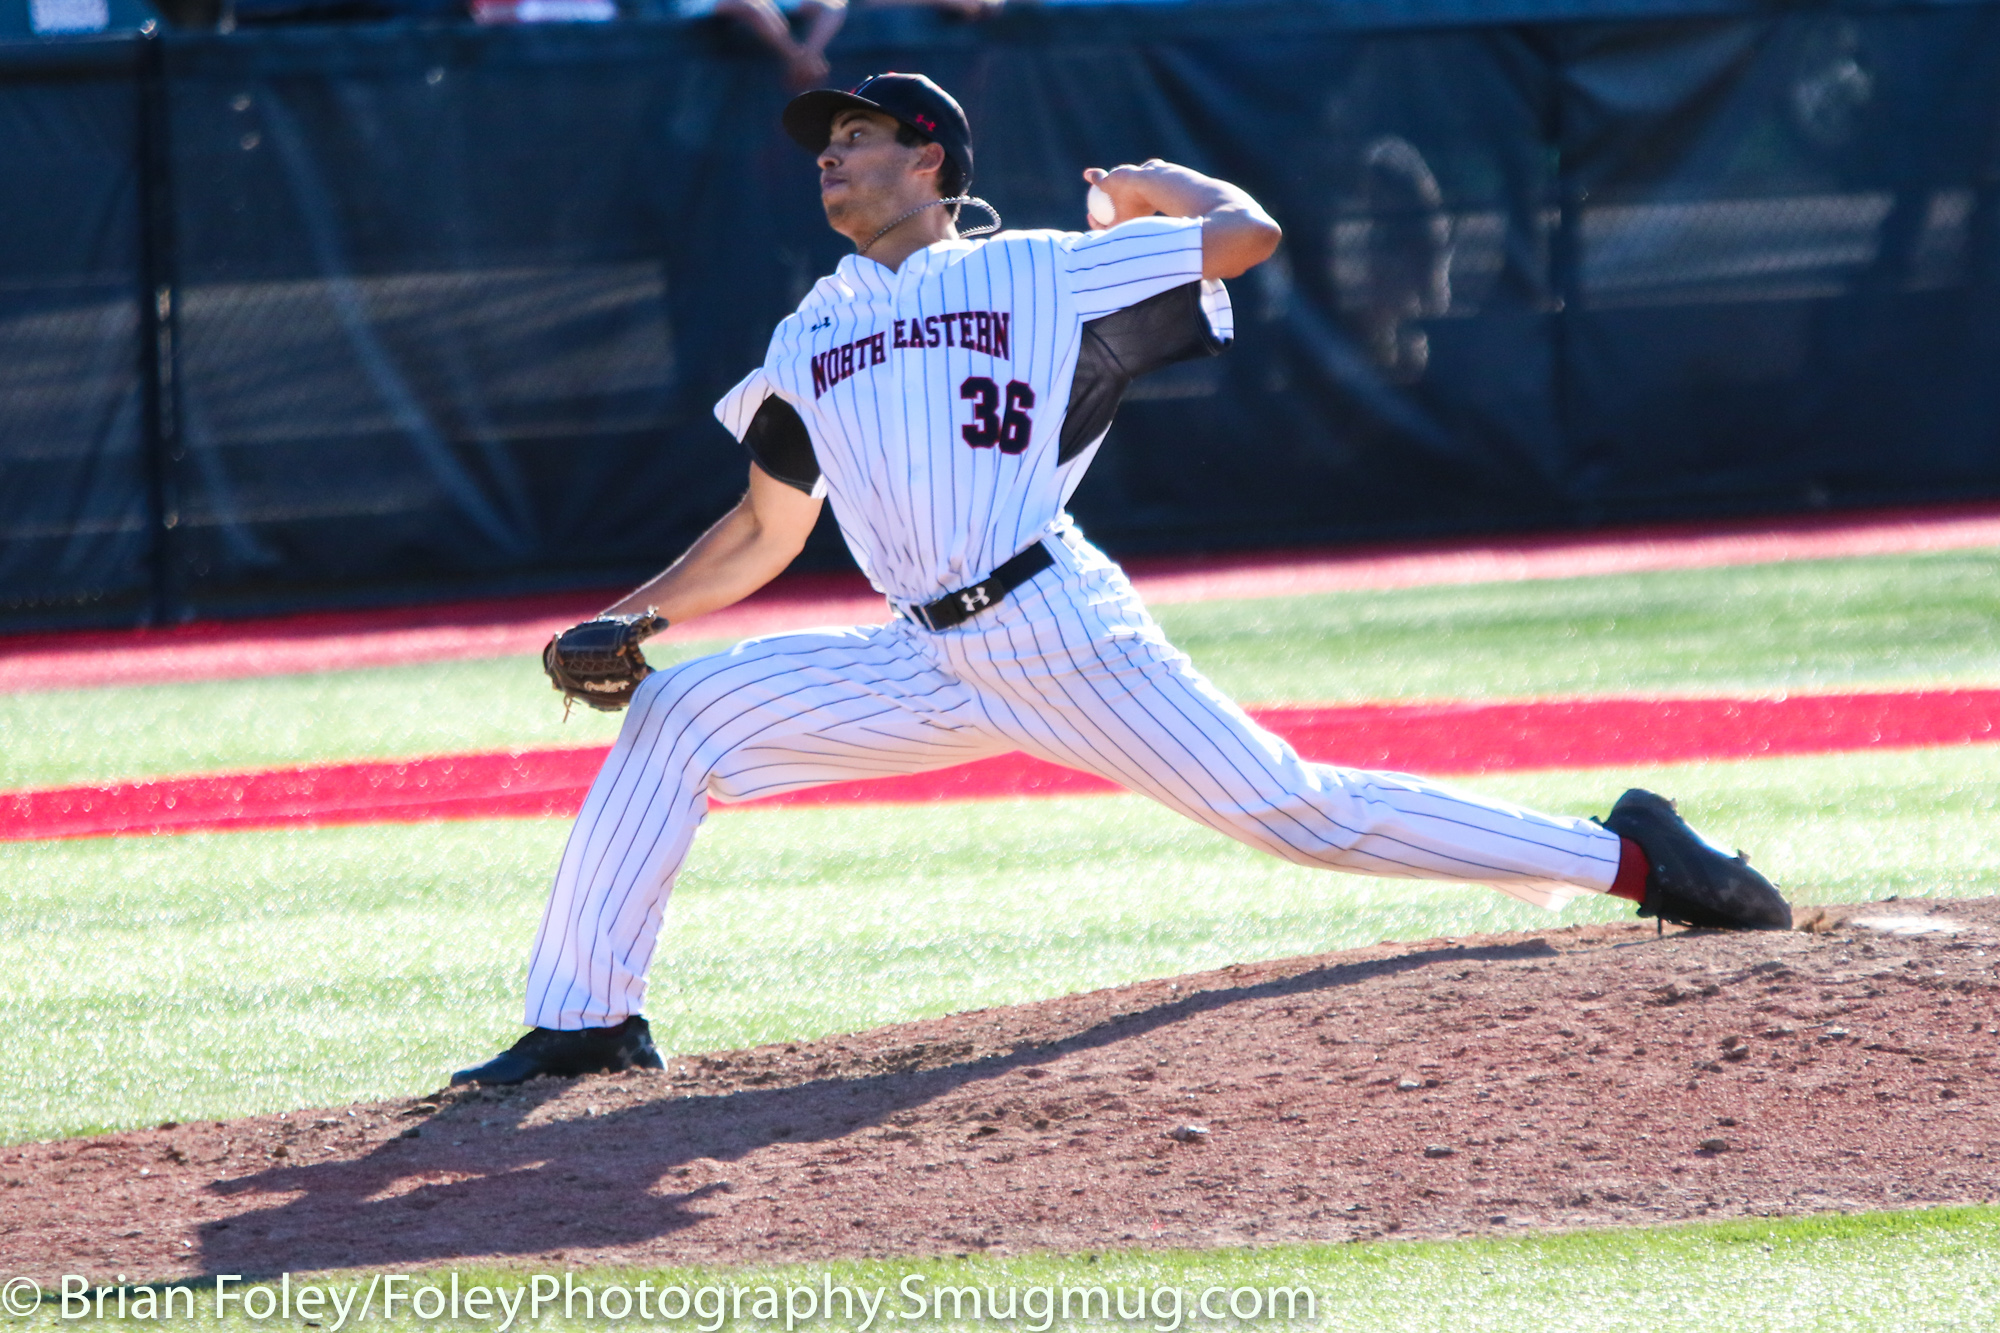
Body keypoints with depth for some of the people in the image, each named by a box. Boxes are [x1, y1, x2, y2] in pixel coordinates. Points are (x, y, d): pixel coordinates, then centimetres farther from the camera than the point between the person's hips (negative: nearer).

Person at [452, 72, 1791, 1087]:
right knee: (678, 716, -9)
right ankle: (586, 1019, -5)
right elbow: (764, 536, 21)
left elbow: (1249, 235, 0)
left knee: (1292, 806, -9)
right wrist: (626, 622, 8)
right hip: (923, 666, 5)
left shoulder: (1039, 274, 5)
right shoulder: (813, 337, 20)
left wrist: (1156, 184, 18)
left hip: (1059, 629, -5)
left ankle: (1625, 856, -2)